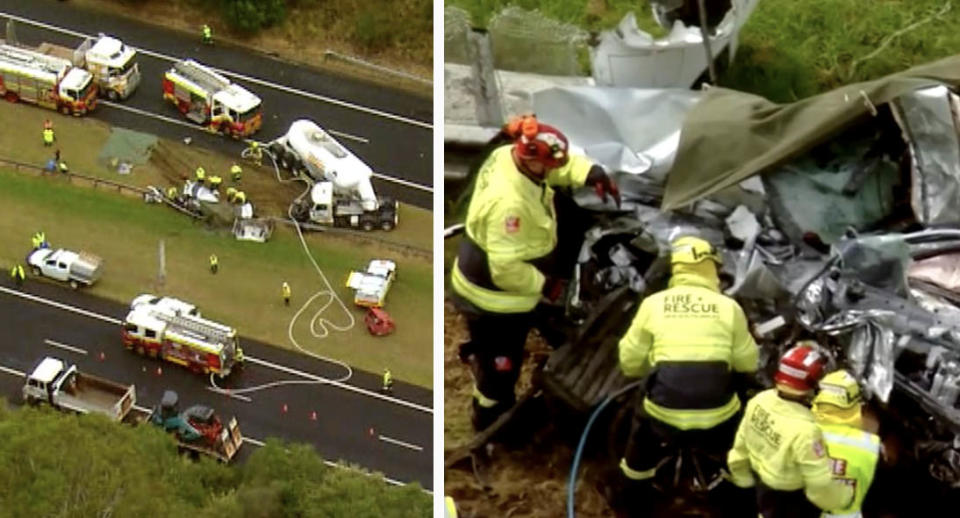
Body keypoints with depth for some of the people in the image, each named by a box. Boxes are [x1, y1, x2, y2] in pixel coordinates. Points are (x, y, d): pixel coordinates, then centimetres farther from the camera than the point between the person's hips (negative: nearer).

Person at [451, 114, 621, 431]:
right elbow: (506, 269, -35)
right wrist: (544, 285, -20)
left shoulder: (508, 155, -12)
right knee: (500, 368, 15)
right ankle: (492, 425, 37)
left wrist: (593, 174, -13)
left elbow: (563, 165, 5)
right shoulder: (508, 202, -40)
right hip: (494, 299, -9)